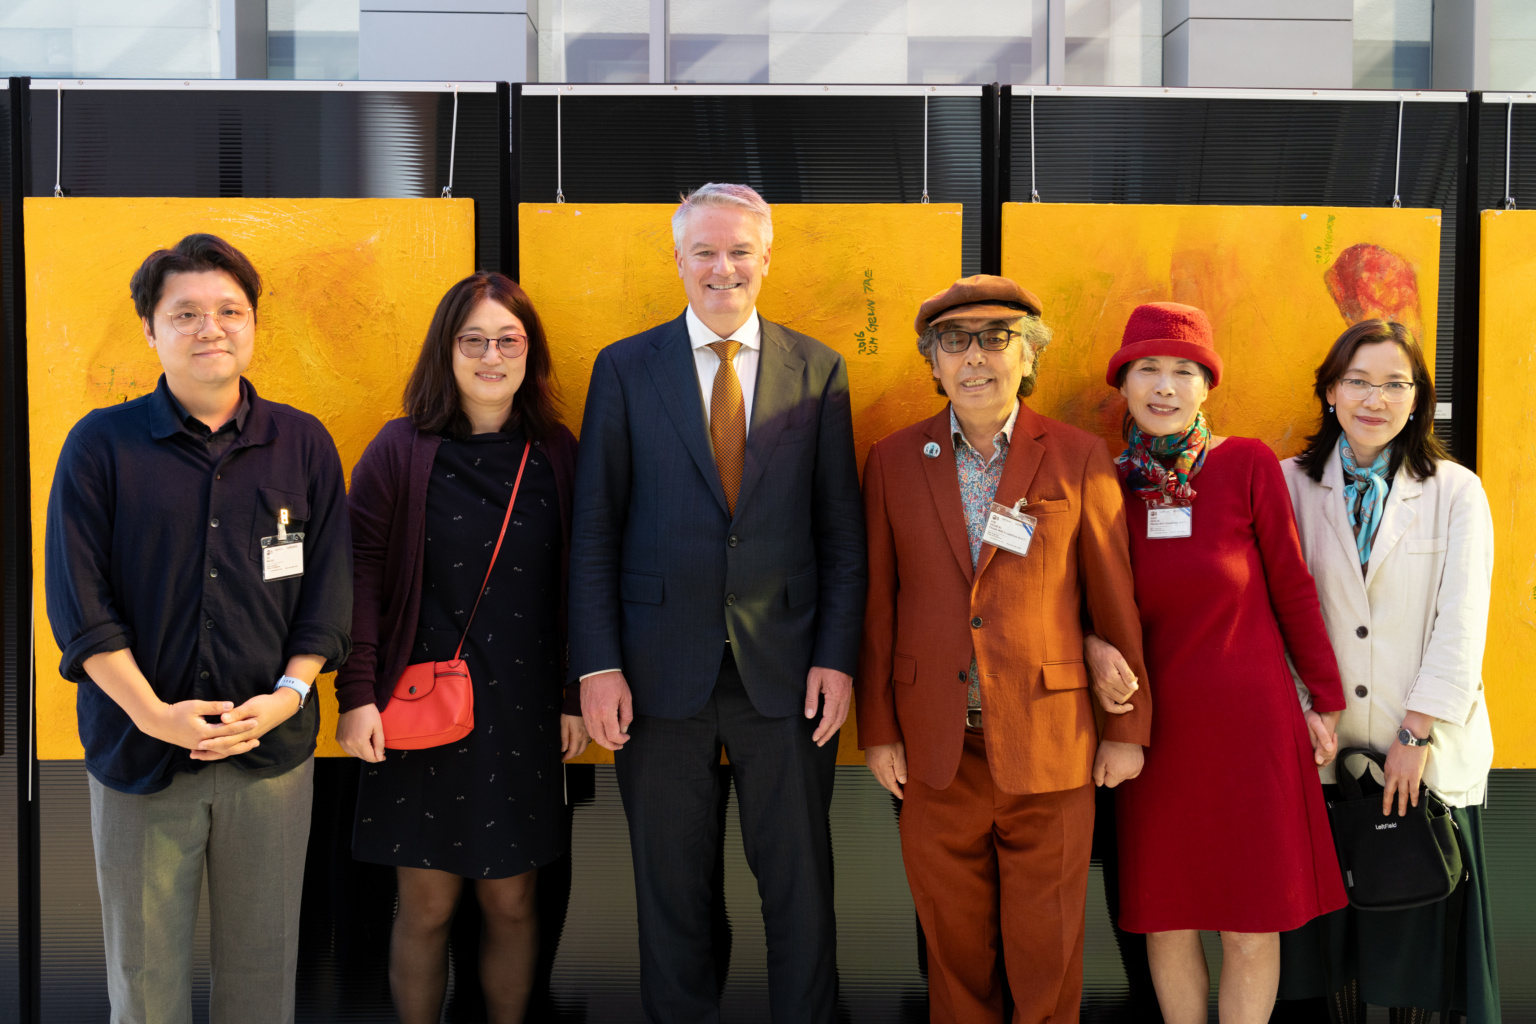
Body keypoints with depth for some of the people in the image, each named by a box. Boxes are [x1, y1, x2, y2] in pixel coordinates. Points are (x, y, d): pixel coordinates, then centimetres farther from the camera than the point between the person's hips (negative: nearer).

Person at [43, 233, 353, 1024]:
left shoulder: (304, 444, 4)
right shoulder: (101, 444, -2)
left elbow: (329, 588, 4)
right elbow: (78, 602, -5)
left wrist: (290, 694, -9)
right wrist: (155, 714, -13)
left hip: (273, 750, 1)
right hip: (140, 748, -1)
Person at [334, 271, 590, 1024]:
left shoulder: (556, 454, 5)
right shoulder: (401, 451, -3)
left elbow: (575, 586, 8)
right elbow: (361, 575, -4)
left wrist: (575, 698, 6)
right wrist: (357, 696, -10)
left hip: (524, 713, 2)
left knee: (512, 902, 10)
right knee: (425, 906, 6)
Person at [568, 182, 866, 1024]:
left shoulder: (818, 370, 5)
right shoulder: (624, 369, 3)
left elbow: (841, 530, 4)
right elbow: (594, 529, 1)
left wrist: (837, 655, -4)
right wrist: (598, 666, -6)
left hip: (785, 668, 0)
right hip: (663, 666, 0)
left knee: (800, 882, 8)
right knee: (669, 883, 11)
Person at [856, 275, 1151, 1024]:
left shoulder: (1079, 458, -1)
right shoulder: (893, 461, 3)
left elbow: (1113, 600, 1)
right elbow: (877, 606, 4)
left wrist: (1128, 728, 1)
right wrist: (876, 730, 2)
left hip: (1049, 745, -1)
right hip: (935, 747, 1)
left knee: (1046, 947, 9)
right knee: (954, 941, 13)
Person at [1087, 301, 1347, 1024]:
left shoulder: (1249, 465, -5)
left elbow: (1290, 586, 1)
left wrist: (1325, 698, 4)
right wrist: (1092, 646, -10)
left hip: (1249, 720, -2)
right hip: (1152, 721, 2)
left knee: (1252, 929, 4)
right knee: (1165, 920, 9)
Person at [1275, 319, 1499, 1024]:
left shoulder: (1457, 492, 0)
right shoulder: (1295, 484, 5)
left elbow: (1460, 625, -5)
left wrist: (1417, 733, -10)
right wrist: (1306, 717, -5)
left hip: (1427, 754, -1)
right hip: (1323, 746, 1)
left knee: (1418, 926, 6)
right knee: (1331, 914, 9)